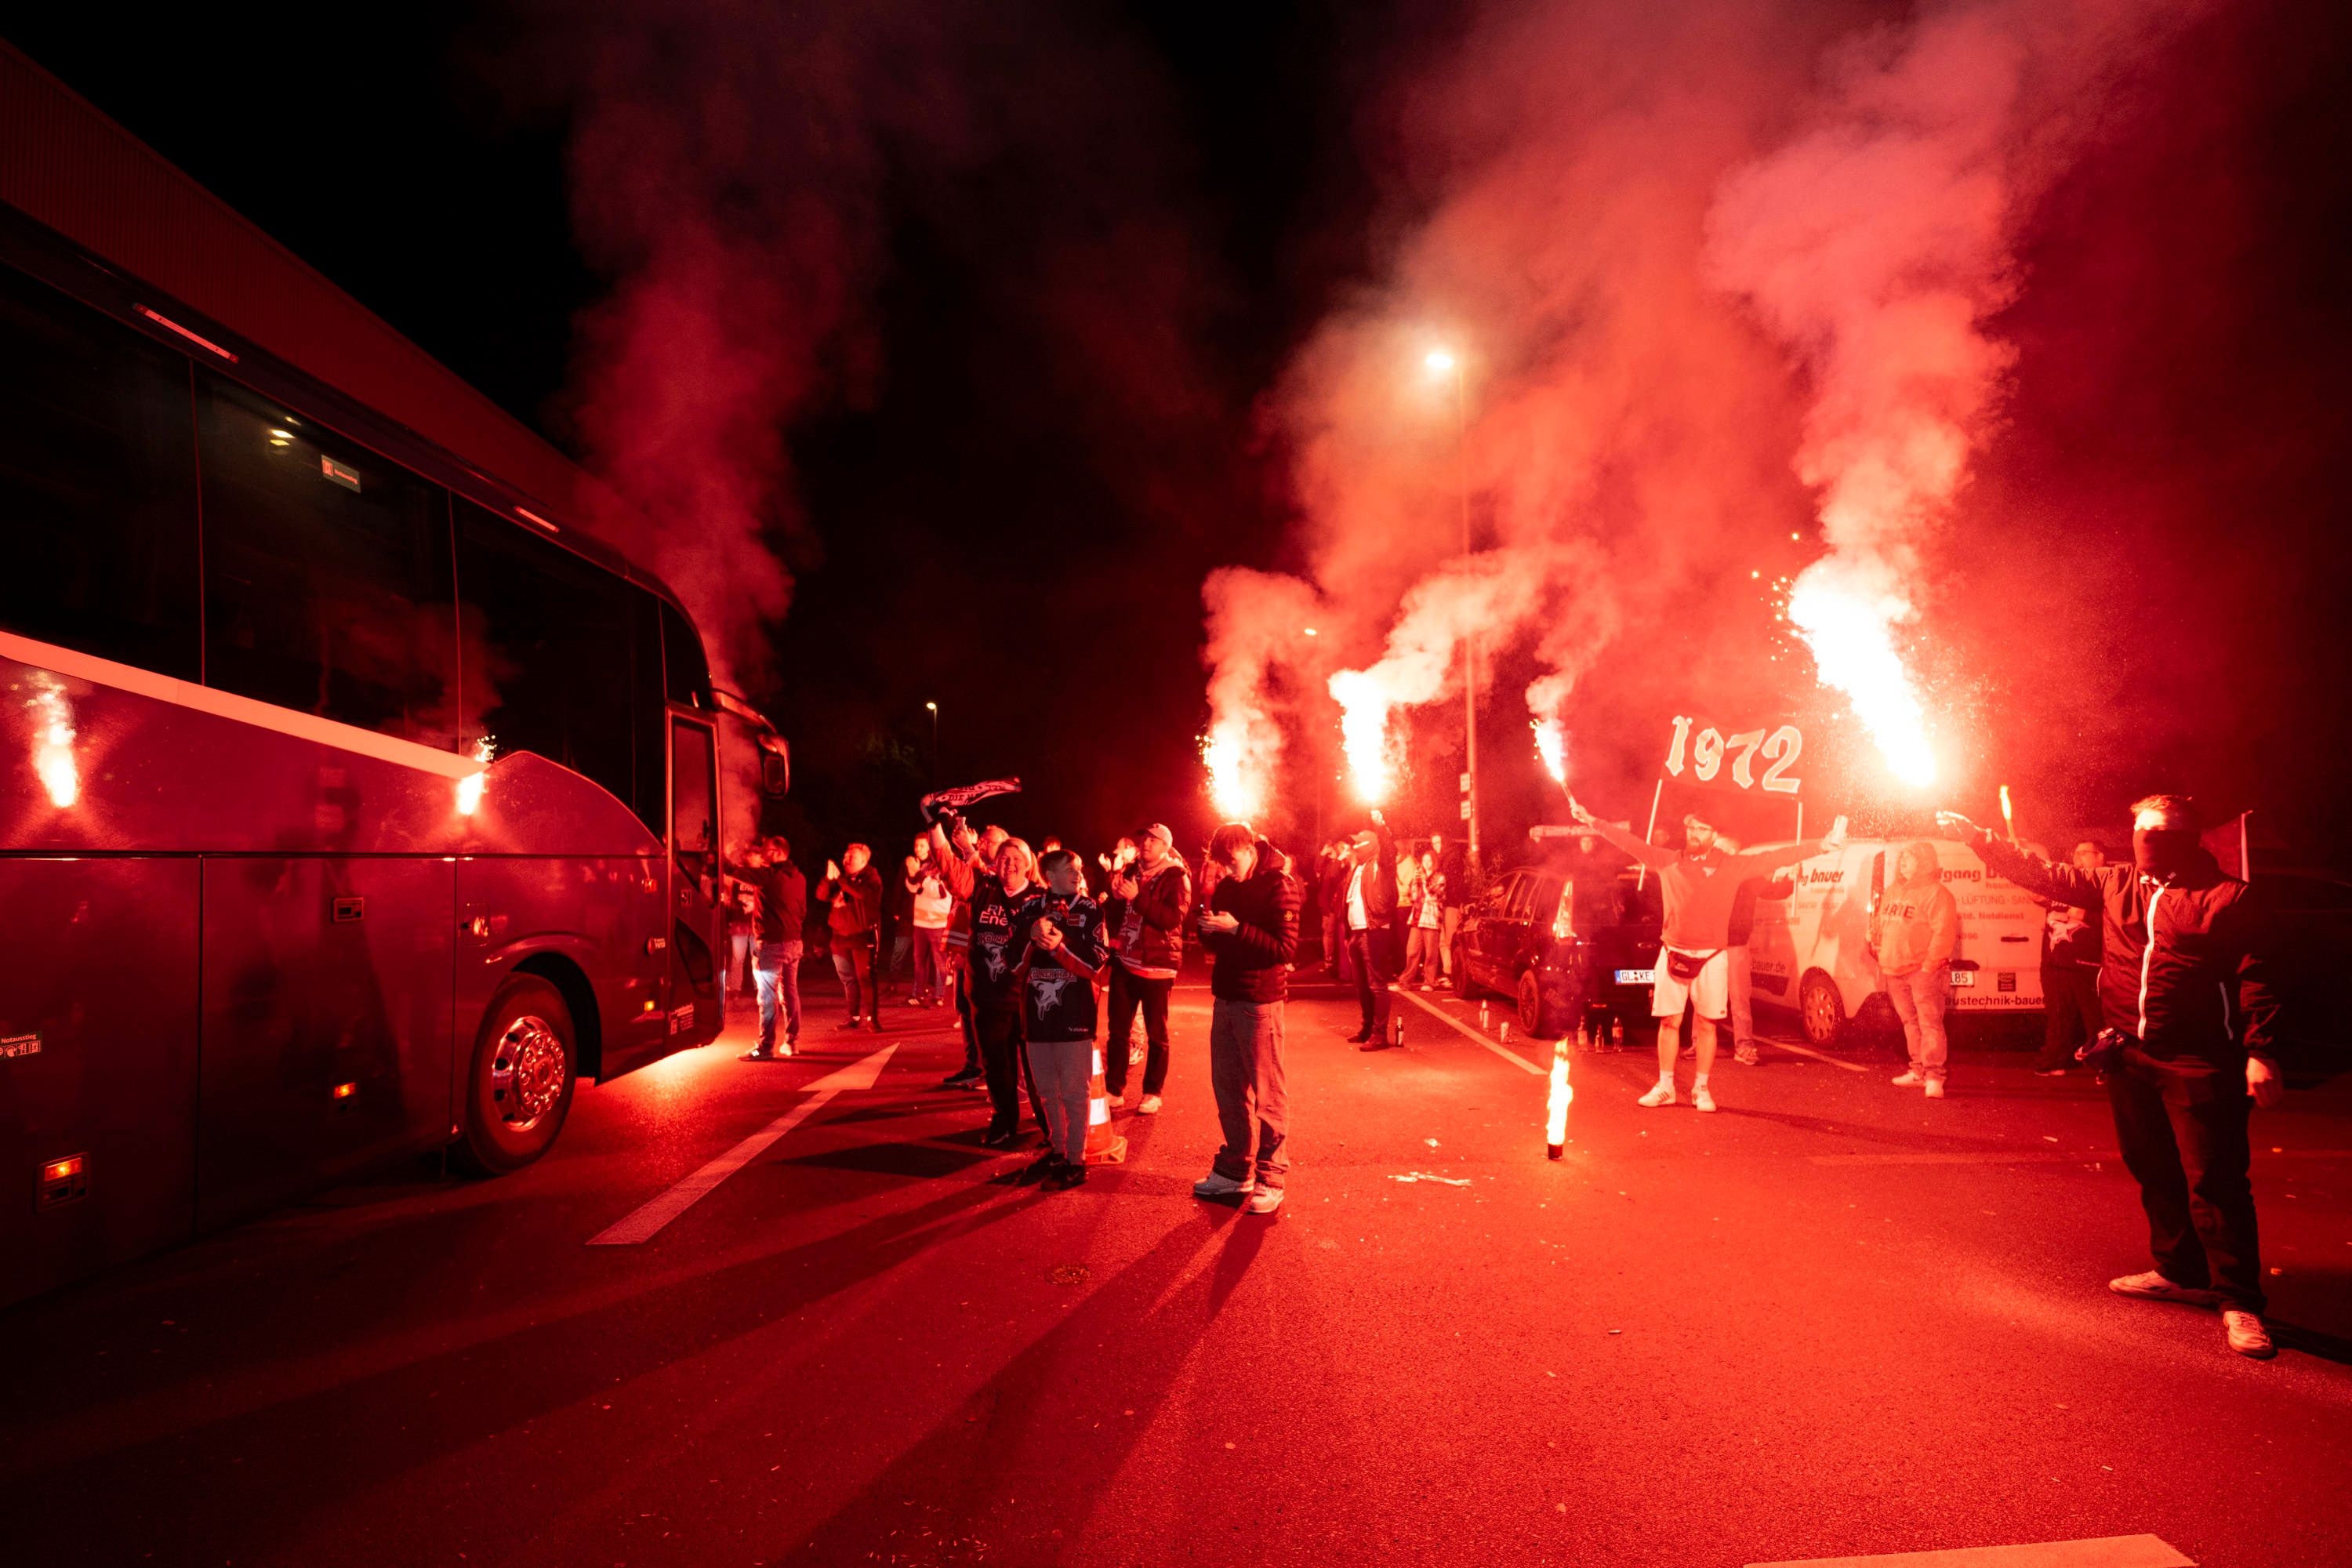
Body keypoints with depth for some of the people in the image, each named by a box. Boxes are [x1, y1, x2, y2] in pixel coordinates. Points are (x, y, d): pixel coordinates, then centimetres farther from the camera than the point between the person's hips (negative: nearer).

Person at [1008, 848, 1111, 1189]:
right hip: (1037, 1013, 4)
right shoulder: (1029, 909, 6)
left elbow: (1097, 963, -10)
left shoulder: (1089, 911, -3)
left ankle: (1076, 1160, 13)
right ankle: (1057, 1150, 32)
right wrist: (1033, 937, -15)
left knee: (1075, 1093, 1)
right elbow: (1015, 962, 3)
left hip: (1074, 1015, -4)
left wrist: (1060, 945, -23)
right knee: (1046, 1091, 16)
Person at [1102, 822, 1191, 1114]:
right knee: (1118, 1030, 7)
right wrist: (1116, 897, -9)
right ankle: (1114, 1090, 17)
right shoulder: (1130, 873, 12)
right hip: (1125, 962, 5)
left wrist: (1137, 898, -26)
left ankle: (1153, 1093, 16)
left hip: (1157, 965, -5)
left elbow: (1173, 918, -19)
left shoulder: (1176, 877, -5)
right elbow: (1113, 920, 12)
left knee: (1156, 1033, 5)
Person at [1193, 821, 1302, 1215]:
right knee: (1227, 1088, 14)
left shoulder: (1278, 885, -11)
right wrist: (1208, 928, -5)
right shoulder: (1227, 886, 12)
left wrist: (1236, 929, -24)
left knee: (1268, 1094, 1)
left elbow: (1286, 949, -18)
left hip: (1259, 1002, -7)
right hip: (1225, 997, 8)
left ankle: (1271, 1179, 12)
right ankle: (1235, 1171, 27)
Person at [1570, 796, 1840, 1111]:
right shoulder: (1667, 862, 5)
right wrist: (1592, 822, 2)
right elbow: (1629, 842, 5)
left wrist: (1824, 845, -8)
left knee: (1706, 1024, 3)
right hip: (1673, 954, 1)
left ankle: (1701, 1089, 15)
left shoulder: (1732, 866, 1)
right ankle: (1665, 1087, 15)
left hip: (1711, 957, -1)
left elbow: (1776, 858, -2)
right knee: (1669, 1021, 5)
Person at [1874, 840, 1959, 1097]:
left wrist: (1930, 964, -19)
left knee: (1929, 1022, -9)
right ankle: (1918, 1071, 23)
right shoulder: (1892, 892, 16)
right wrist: (1878, 950, 16)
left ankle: (1934, 1077, -8)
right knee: (1910, 1023, 14)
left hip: (1923, 971, -8)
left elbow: (1944, 933, -15)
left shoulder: (1936, 893, -9)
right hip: (1894, 970, 8)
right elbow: (1882, 925, 25)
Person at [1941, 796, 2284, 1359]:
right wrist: (1976, 836, 9)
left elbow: (2258, 980, -9)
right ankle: (2182, 1273, 30)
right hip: (2129, 1058, 6)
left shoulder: (2231, 898, -5)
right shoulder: (2115, 885, 9)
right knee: (2154, 1172, 15)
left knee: (2214, 1181, -4)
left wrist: (2261, 1053, -16)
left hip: (2199, 1064, -6)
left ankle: (2239, 1301, 5)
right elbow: (2040, 874, 14)